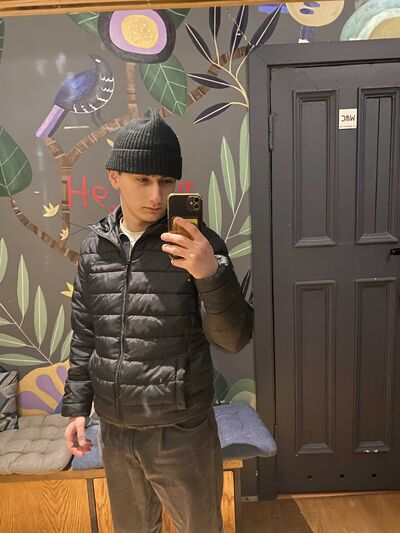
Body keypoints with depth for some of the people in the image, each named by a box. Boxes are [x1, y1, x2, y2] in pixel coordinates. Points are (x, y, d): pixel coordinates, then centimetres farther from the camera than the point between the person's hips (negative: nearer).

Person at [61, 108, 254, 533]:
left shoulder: (198, 245, -13)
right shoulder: (94, 247, -2)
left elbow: (234, 338, -16)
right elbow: (85, 335, 6)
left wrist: (211, 273, -32)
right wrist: (76, 406, 7)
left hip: (183, 432, -3)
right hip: (114, 431, 4)